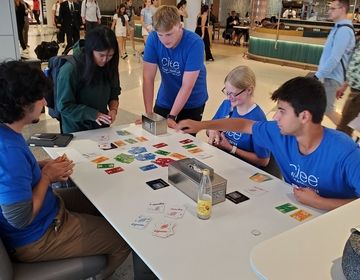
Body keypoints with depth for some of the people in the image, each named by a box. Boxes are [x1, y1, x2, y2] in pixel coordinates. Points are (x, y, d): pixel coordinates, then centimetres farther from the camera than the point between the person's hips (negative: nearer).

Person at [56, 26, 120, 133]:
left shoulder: (109, 66, -4)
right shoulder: (70, 70, -18)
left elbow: (114, 93, 8)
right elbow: (64, 106, -14)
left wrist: (113, 109, -11)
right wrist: (93, 114, -21)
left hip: (102, 127, 3)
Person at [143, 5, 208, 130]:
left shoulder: (194, 43, -26)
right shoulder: (153, 39, -17)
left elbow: (187, 86, -26)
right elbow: (148, 77, -17)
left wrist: (171, 117, -28)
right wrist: (148, 113, -22)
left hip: (192, 102, -3)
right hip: (164, 100, 3)